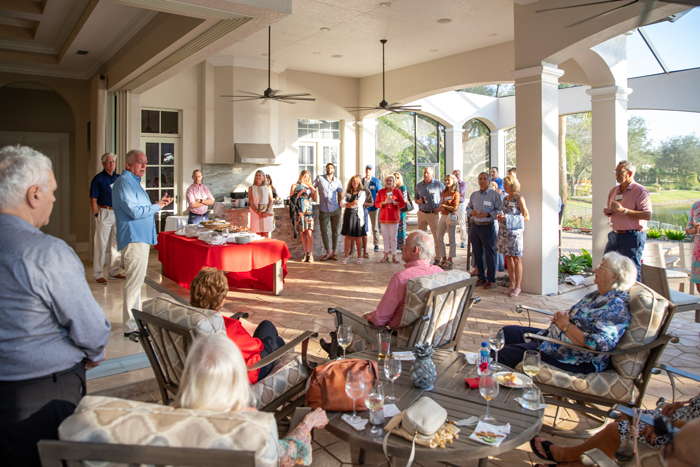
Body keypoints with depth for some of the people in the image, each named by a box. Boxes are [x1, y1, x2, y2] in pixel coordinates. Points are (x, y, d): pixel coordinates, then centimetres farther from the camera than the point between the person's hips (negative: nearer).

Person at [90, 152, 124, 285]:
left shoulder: (119, 178, 11)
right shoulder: (98, 179, -4)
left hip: (118, 213, 6)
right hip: (104, 213, -6)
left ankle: (114, 271, 23)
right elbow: (93, 200, -6)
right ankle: (98, 274, 4)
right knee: (101, 244, -2)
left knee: (116, 244, 12)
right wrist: (97, 215, -13)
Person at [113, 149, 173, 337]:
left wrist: (159, 203, 14)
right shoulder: (124, 182, -14)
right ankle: (130, 327, -4)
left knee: (137, 280, 16)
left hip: (141, 237, 11)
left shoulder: (134, 182, 21)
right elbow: (135, 212, -22)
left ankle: (136, 319, 25)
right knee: (135, 281, -9)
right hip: (134, 239, -11)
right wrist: (157, 206, -10)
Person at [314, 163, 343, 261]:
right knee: (324, 231, 1)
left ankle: (334, 252, 14)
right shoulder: (320, 178, 0)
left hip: (335, 210, 1)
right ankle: (328, 252, 12)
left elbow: (340, 195, 13)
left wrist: (340, 207, 9)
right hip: (323, 210, -1)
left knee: (335, 231, 4)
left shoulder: (337, 181, 6)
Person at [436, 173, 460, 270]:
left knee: (452, 239, 2)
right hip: (443, 216, 7)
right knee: (439, 238, 7)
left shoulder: (455, 193, -8)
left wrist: (444, 206, -8)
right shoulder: (444, 192, 12)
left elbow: (455, 208, -13)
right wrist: (441, 207, -6)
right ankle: (444, 259, 18)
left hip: (451, 216, -7)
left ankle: (449, 261, 7)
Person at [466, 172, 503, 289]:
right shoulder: (474, 195, 13)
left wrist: (487, 214, -19)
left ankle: (491, 280, 9)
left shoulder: (495, 195, -3)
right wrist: (471, 212, -2)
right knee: (477, 254, 10)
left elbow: (499, 210, -8)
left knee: (489, 254, -1)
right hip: (475, 226, 5)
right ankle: (482, 278, 22)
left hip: (487, 227, -5)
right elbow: (468, 208, 19)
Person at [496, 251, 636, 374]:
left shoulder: (617, 306, -19)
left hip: (577, 360, -10)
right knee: (508, 332, 5)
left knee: (506, 354, -16)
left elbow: (597, 344, -29)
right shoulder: (596, 295, 12)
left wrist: (566, 326, -19)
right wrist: (562, 315, 1)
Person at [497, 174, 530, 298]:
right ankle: (512, 284, 17)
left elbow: (526, 217, -9)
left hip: (515, 231, -7)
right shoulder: (505, 199, 14)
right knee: (508, 258, 8)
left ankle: (518, 287, 5)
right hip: (504, 231, 7)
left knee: (516, 259, -2)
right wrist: (501, 217, 2)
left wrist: (508, 218, -14)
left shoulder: (519, 199, -7)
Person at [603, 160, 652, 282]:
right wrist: (608, 212, 2)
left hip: (632, 236, -7)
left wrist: (623, 210, -23)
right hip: (615, 234, 7)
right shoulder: (613, 191, 13)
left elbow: (647, 215, -19)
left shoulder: (640, 191, -9)